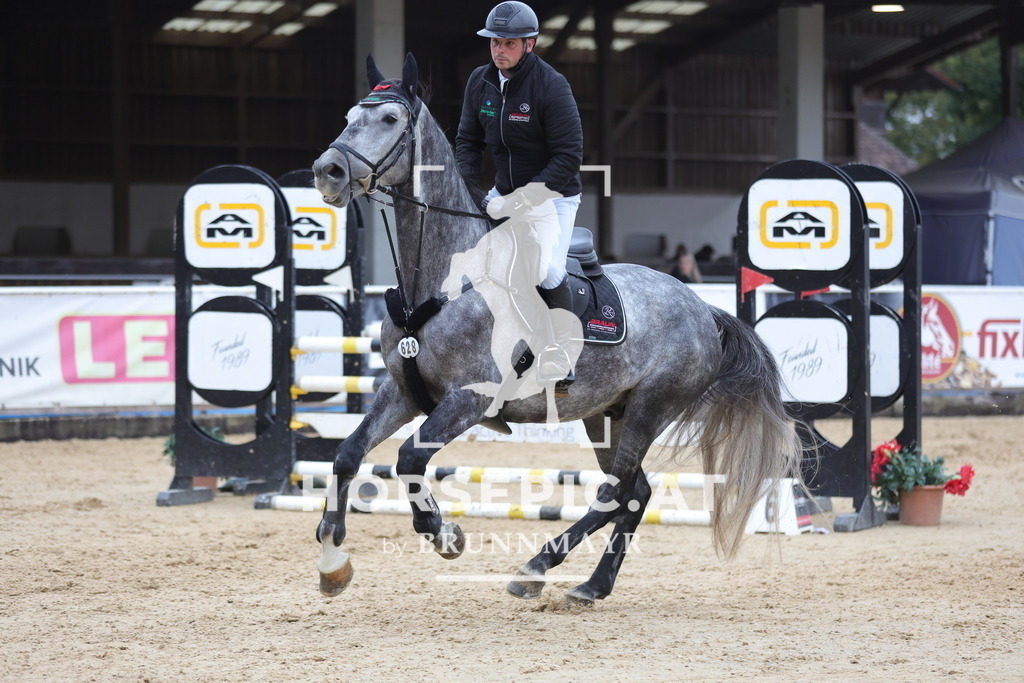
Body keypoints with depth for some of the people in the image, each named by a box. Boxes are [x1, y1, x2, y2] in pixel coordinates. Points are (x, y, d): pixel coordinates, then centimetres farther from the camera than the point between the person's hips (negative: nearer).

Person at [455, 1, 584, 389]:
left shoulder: (551, 86, -21)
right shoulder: (480, 81, -3)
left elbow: (569, 155, -22)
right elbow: (469, 139, 7)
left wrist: (532, 193, -28)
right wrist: (464, 183, -12)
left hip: (553, 194, -6)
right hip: (504, 192, 6)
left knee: (546, 271, -22)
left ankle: (559, 357, -8)